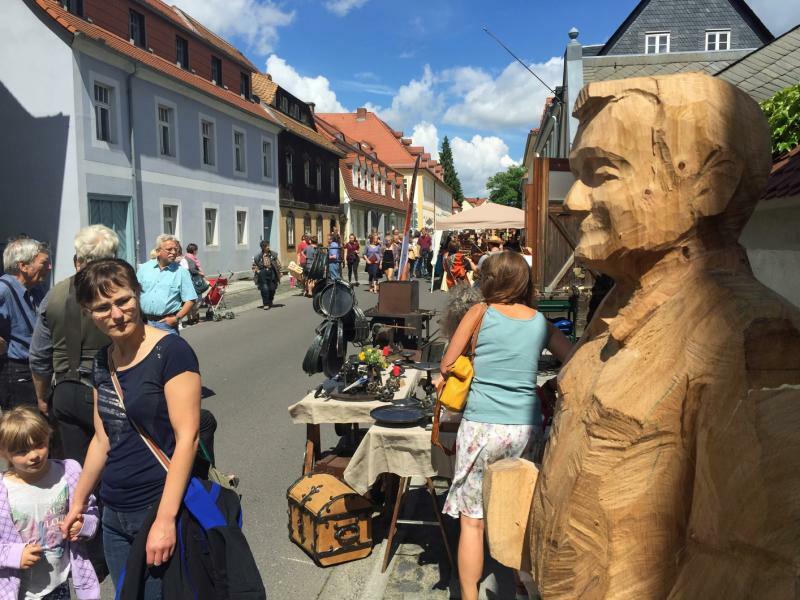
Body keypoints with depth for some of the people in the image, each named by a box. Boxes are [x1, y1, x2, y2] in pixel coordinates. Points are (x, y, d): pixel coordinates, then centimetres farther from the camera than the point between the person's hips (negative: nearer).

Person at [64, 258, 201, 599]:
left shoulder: (171, 352, -16)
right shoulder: (102, 363, 6)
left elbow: (187, 438, -19)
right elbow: (102, 440, 15)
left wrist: (165, 520, -21)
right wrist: (78, 503, 21)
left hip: (162, 509, -6)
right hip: (114, 515, 7)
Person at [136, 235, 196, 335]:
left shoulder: (181, 272, -1)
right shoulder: (144, 268, 8)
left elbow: (190, 300, -3)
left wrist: (177, 318, -11)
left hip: (167, 323, -3)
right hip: (143, 322, 3)